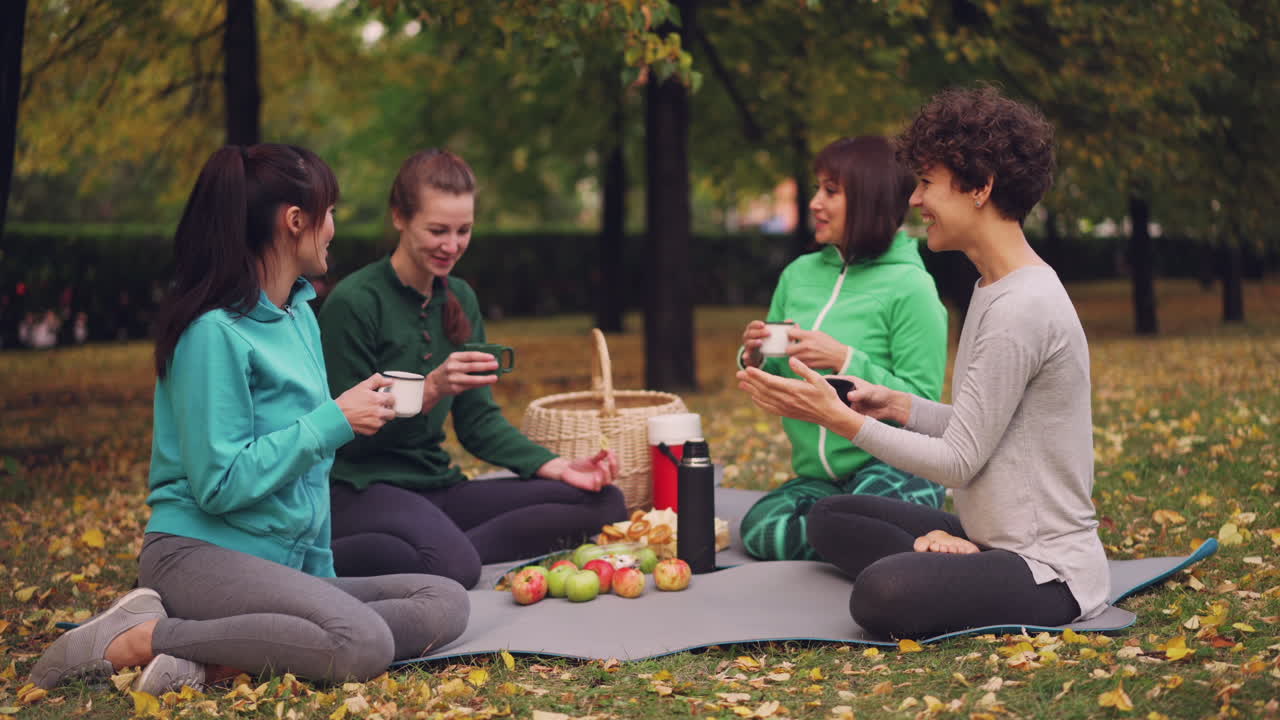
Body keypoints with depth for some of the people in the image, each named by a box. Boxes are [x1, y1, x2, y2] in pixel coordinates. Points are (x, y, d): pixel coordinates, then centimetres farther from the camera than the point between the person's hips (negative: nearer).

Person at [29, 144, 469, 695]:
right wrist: (334, 421, -15)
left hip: (286, 564, 9)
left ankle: (208, 657, -17)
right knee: (363, 643, -31)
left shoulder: (300, 315, 14)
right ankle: (137, 639, -16)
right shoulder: (215, 332, -13)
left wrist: (323, 575, 15)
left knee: (446, 603, -11)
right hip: (201, 554, -9)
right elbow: (220, 484, -17)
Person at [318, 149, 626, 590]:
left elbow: (479, 422, 12)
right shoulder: (354, 302, -11)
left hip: (437, 487, 8)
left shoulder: (461, 300, 12)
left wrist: (559, 468, -3)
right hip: (359, 488, -8)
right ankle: (322, 559, -17)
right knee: (454, 564, -40)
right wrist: (430, 389, -26)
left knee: (604, 502, -9)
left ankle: (446, 550, -20)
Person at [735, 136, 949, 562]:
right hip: (816, 475, 5)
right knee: (760, 529, -25)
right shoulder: (799, 275, 9)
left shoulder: (910, 287, -9)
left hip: (893, 468, -5)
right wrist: (756, 360, -6)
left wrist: (845, 361, -21)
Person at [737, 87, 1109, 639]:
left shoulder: (1020, 308, -21)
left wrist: (839, 419, -16)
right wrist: (894, 404, 5)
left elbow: (959, 461, -19)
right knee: (829, 518, 13)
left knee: (882, 592, -34)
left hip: (1049, 571, -10)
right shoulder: (996, 289, 11)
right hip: (993, 539, 10)